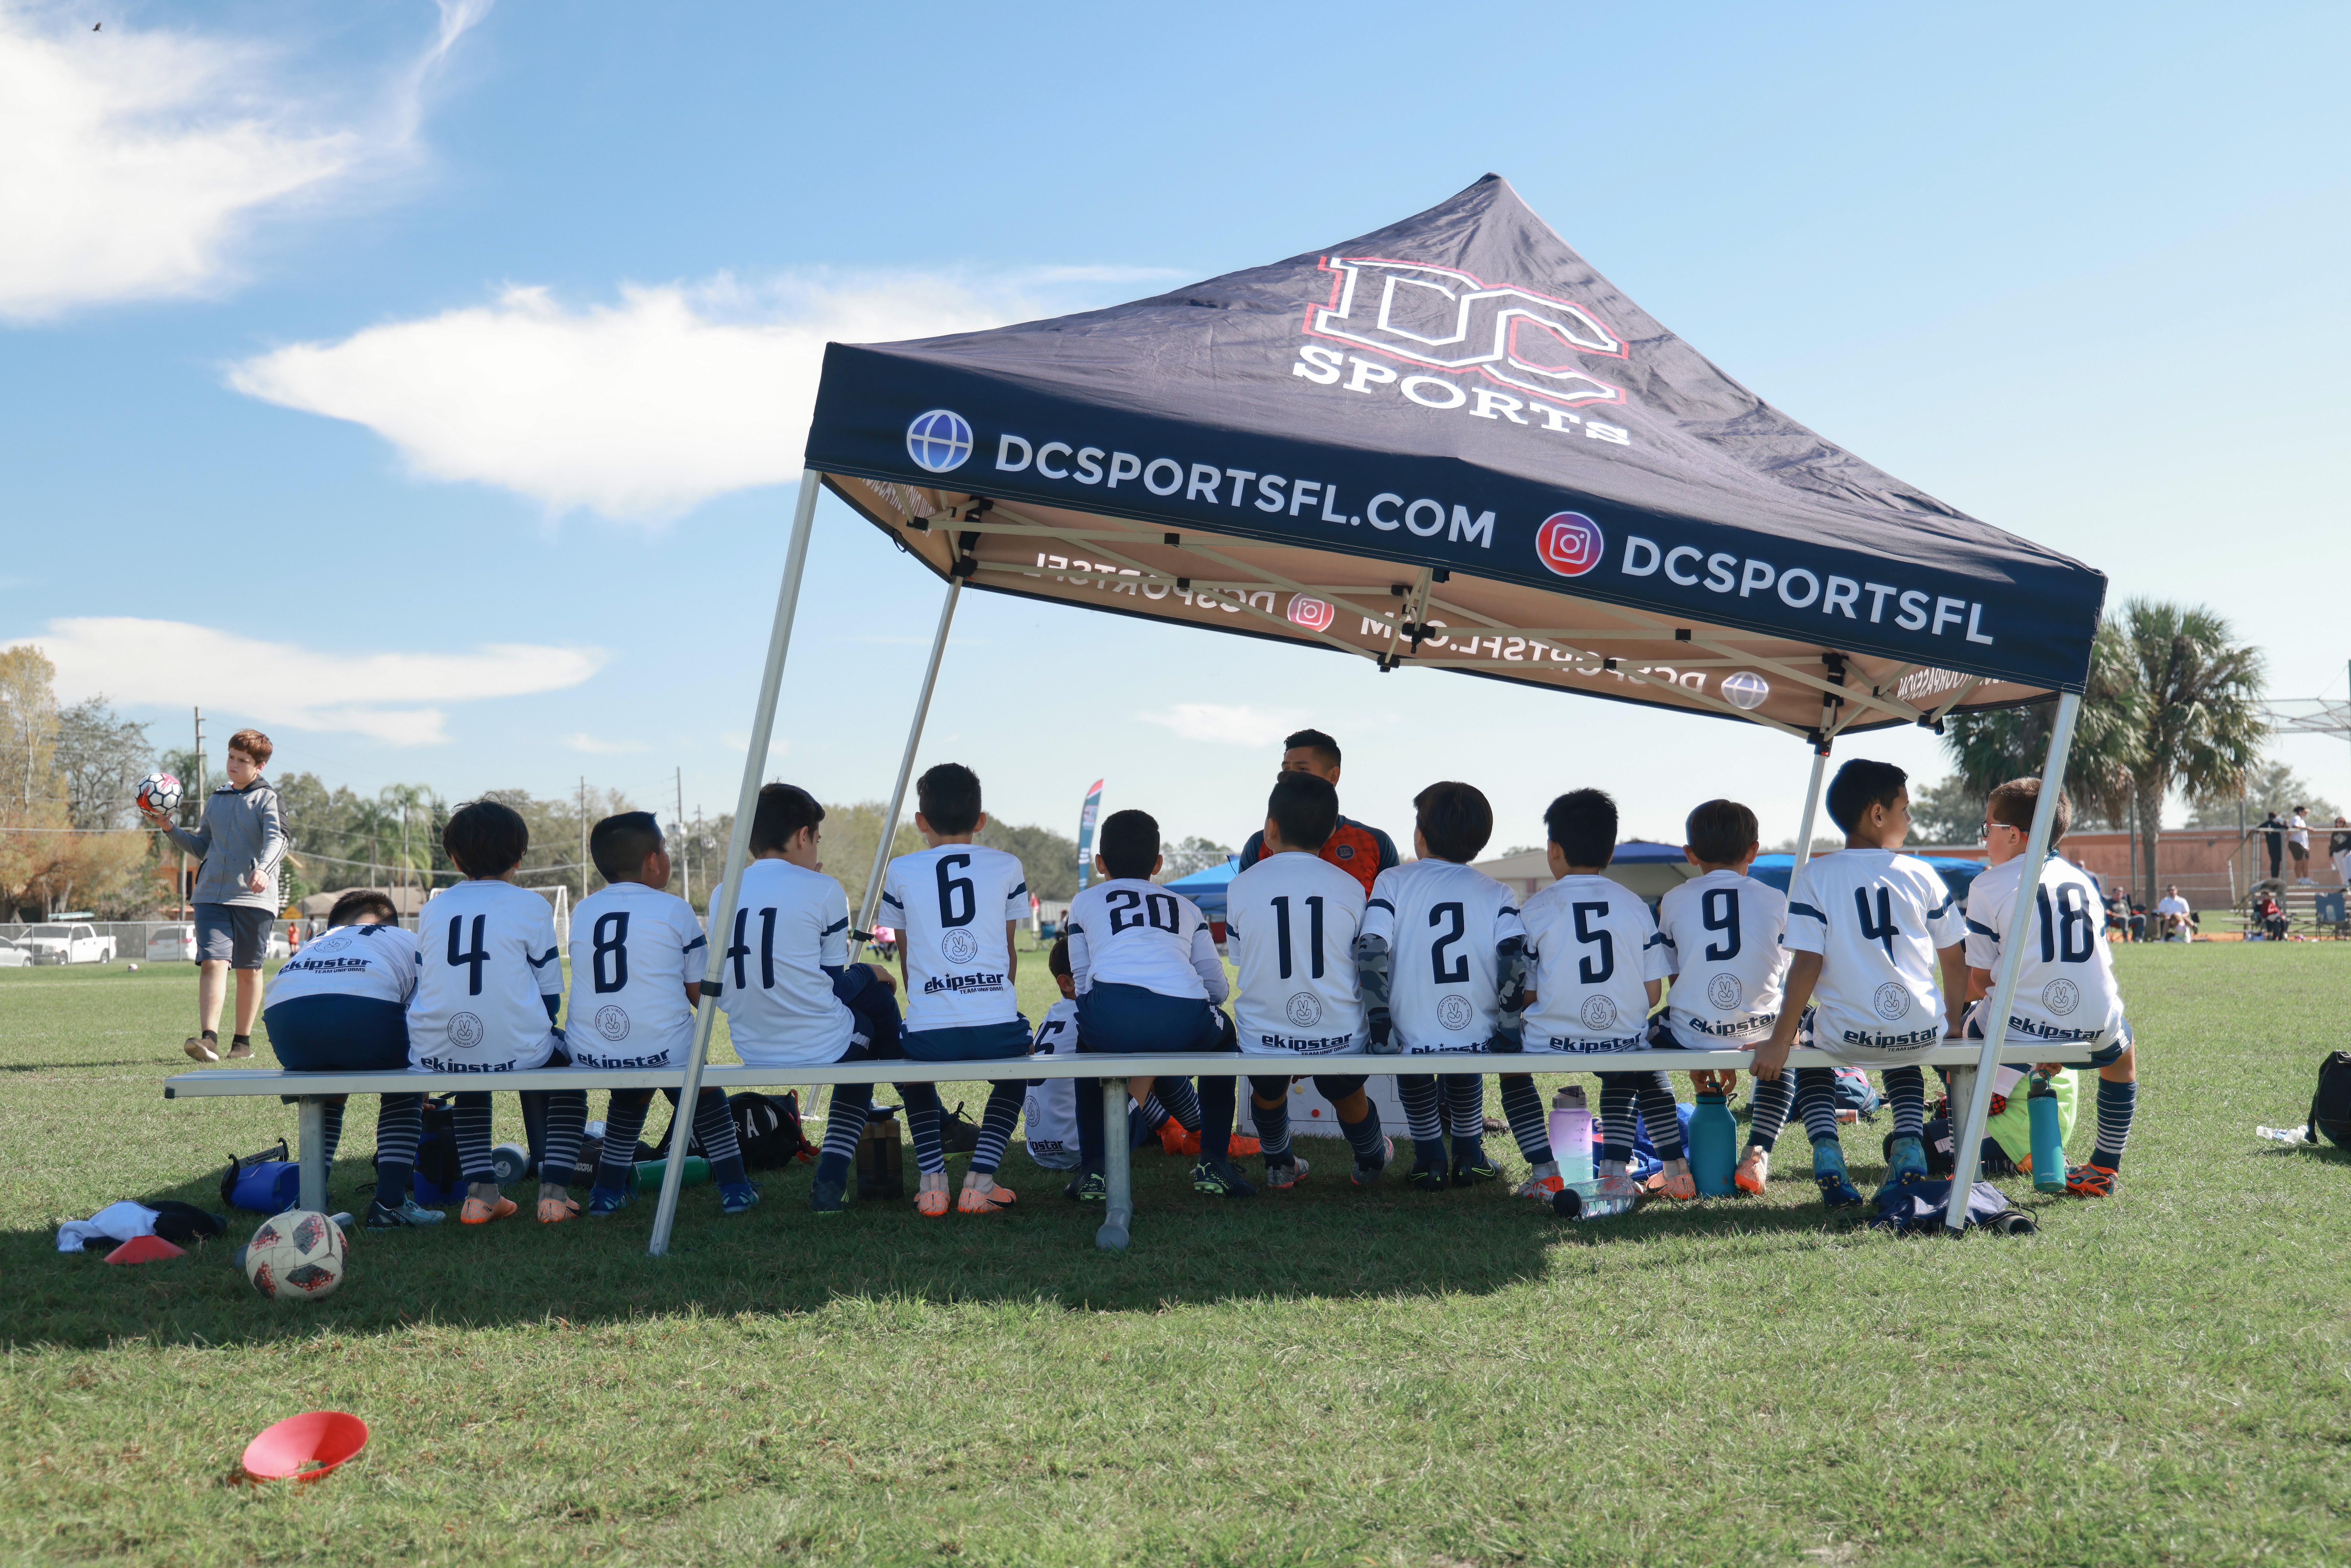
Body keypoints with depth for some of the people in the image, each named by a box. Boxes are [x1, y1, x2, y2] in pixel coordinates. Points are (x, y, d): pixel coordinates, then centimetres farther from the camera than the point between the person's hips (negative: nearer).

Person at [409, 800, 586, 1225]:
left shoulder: (434, 908, 11)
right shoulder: (531, 906, 1)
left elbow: (424, 984, 19)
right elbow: (550, 994, 4)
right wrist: (536, 1035, 23)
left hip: (436, 1054, 4)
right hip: (516, 1052, -3)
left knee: (472, 1082, 38)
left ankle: (480, 1190, 22)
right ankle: (552, 1191, 11)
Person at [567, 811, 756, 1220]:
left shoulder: (582, 911, 9)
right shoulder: (674, 910, -3)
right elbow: (703, 995, 1)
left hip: (590, 1059, 4)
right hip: (663, 1054, -4)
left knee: (631, 1091, 34)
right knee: (701, 1088, 25)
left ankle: (608, 1190, 33)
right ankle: (734, 1187, 21)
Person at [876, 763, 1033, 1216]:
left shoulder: (900, 872, 7)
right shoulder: (1007, 868, 9)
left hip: (930, 1033, 0)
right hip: (999, 1028, 0)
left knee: (910, 1067, 34)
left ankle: (932, 1182, 17)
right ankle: (980, 1182, 17)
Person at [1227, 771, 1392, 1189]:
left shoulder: (1241, 887, -6)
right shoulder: (1349, 887, -5)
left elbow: (1239, 959, 7)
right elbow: (1363, 967, 5)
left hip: (1263, 1040, 0)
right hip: (1340, 1039, 1)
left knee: (1267, 1092, 33)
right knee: (1348, 1094, 31)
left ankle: (1280, 1166, 49)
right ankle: (1370, 1162, 53)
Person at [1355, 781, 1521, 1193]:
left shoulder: (1392, 881, 1)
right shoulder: (1496, 893, 5)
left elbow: (1371, 954, -10)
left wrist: (1379, 1027, -5)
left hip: (1413, 1041, -2)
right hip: (1481, 1043, 2)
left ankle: (1430, 1160, 27)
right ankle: (1469, 1156, 35)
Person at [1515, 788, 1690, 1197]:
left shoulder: (1535, 910, -4)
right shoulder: (1635, 906, 4)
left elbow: (1524, 996, -4)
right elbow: (1653, 994, 3)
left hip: (1551, 1047, -3)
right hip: (1624, 1045, 3)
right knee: (1644, 1073, 35)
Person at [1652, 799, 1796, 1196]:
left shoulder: (1672, 901, 3)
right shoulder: (1776, 900, 4)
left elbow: (1673, 981, 9)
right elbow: (1783, 979, 10)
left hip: (1691, 1037, -2)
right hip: (1759, 1035, 2)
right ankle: (1757, 1157, 19)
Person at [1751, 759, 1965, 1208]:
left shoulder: (1814, 876, -3)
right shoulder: (1921, 874, 3)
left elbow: (1807, 965, -9)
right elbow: (1956, 957, 8)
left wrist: (1780, 1042, -3)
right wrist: (1953, 1021, 24)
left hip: (1847, 1036, -2)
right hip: (1921, 1031, 3)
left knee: (1810, 1057, 30)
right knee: (1902, 1058, 38)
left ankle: (1826, 1149, 7)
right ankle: (1909, 1141, 15)